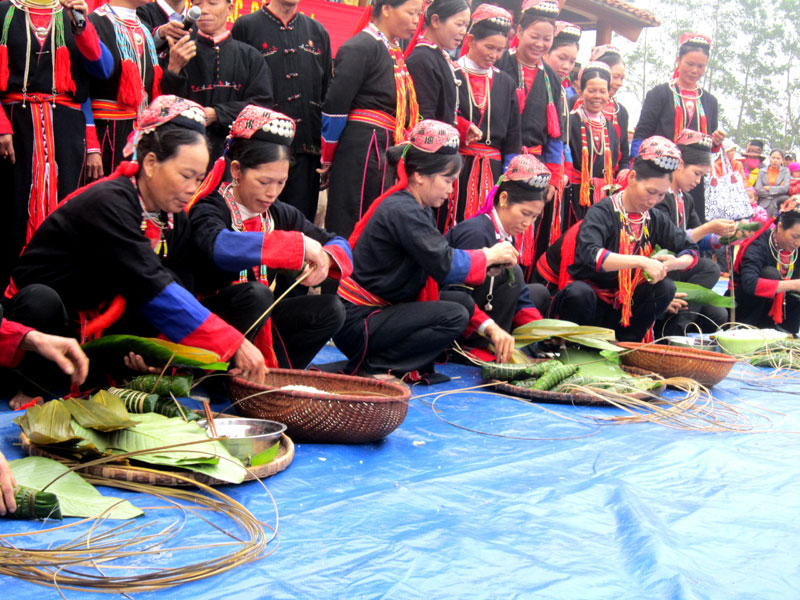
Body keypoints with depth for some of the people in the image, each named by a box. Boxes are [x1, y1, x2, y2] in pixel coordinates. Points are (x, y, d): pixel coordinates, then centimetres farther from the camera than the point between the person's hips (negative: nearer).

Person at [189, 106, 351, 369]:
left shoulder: (280, 214, 7)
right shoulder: (209, 209, -14)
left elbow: (339, 245, 9)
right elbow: (220, 247, -38)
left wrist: (325, 258, -18)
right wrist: (299, 244, -37)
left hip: (261, 321, 7)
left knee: (329, 309, -12)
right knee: (255, 293, -34)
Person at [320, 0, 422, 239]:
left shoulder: (394, 52, 16)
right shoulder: (360, 48, -10)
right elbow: (335, 106, -12)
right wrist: (327, 159, -7)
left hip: (387, 151, 8)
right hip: (361, 149, -8)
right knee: (349, 229, -3)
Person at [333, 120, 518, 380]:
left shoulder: (416, 209, 10)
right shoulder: (402, 211, -19)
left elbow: (439, 258, 9)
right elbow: (446, 266, -23)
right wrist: (489, 255, -7)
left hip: (384, 306, 10)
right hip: (356, 322, -10)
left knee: (463, 301, 5)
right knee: (454, 316, -20)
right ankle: (372, 365, -13)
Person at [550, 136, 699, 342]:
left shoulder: (655, 219, 3)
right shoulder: (602, 212, -17)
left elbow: (690, 251, 6)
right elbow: (588, 255, -34)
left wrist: (674, 263, -18)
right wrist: (641, 261, -39)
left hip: (622, 305, 6)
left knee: (665, 288, -16)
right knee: (579, 292, -37)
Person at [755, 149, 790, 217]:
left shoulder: (785, 171, 8)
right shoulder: (762, 171, 10)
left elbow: (786, 188, -6)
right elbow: (758, 190, -3)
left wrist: (769, 188, -4)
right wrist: (778, 189, -3)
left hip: (779, 205, 0)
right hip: (764, 205, 1)